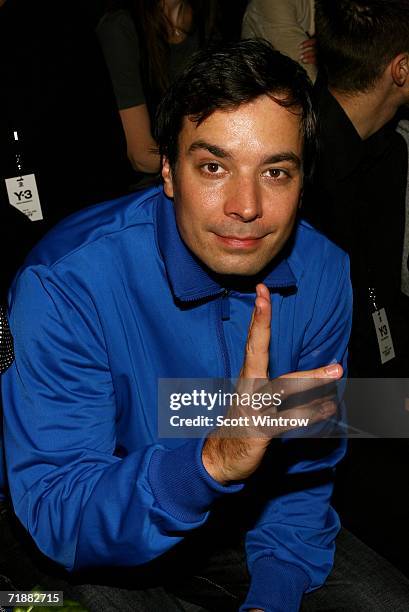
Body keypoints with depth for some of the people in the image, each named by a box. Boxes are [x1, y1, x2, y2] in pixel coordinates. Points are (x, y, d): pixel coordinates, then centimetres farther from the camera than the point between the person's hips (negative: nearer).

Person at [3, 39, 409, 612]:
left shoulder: (323, 274, -12)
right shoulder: (64, 285, -27)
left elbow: (303, 464, 0)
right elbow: (53, 516, -30)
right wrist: (213, 460, -46)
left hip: (242, 521, 4)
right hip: (104, 548, -3)